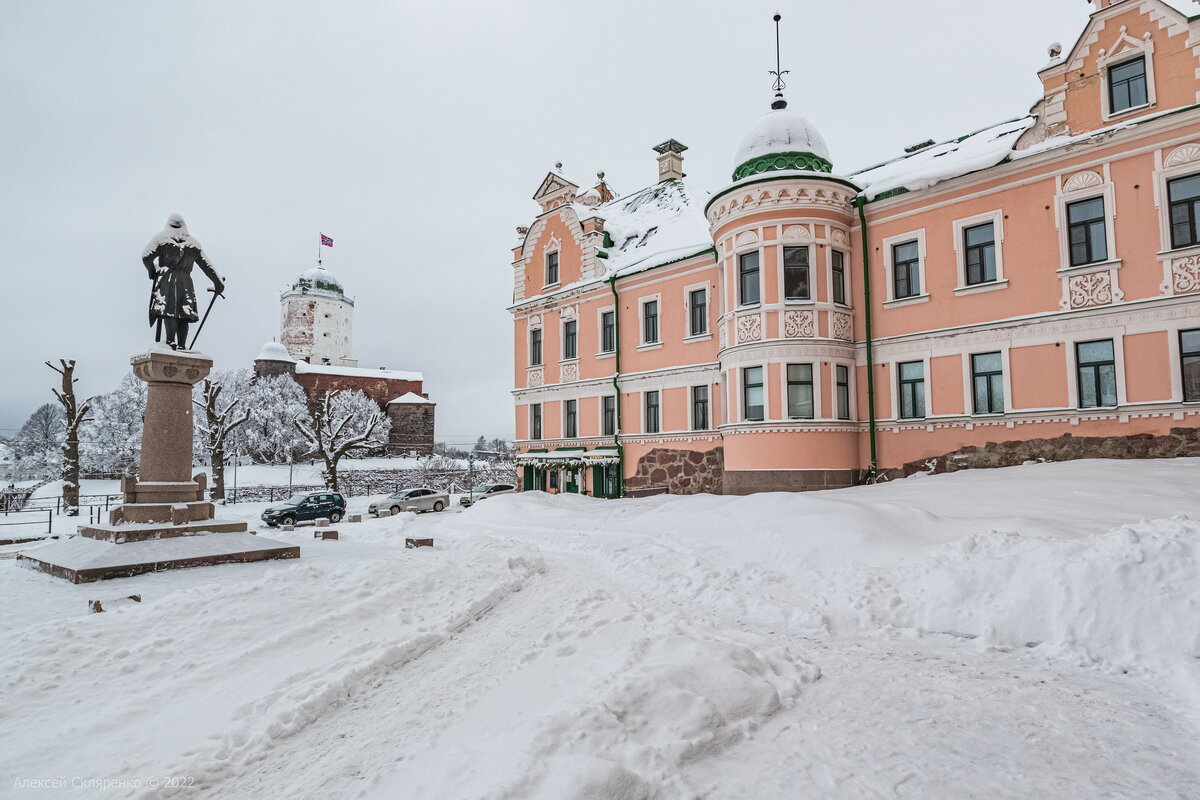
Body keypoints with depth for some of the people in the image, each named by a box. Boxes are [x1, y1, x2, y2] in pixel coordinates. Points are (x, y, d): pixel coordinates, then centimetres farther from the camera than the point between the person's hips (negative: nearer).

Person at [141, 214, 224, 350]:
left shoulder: (161, 238, 8)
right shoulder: (193, 243, 15)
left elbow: (146, 256, -2)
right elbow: (206, 265, 15)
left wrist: (152, 270, 15)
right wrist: (218, 282, 20)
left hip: (166, 279, -2)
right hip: (185, 282, 2)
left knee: (168, 311, -11)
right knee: (183, 314, 1)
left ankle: (171, 341, -24)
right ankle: (182, 345, -3)